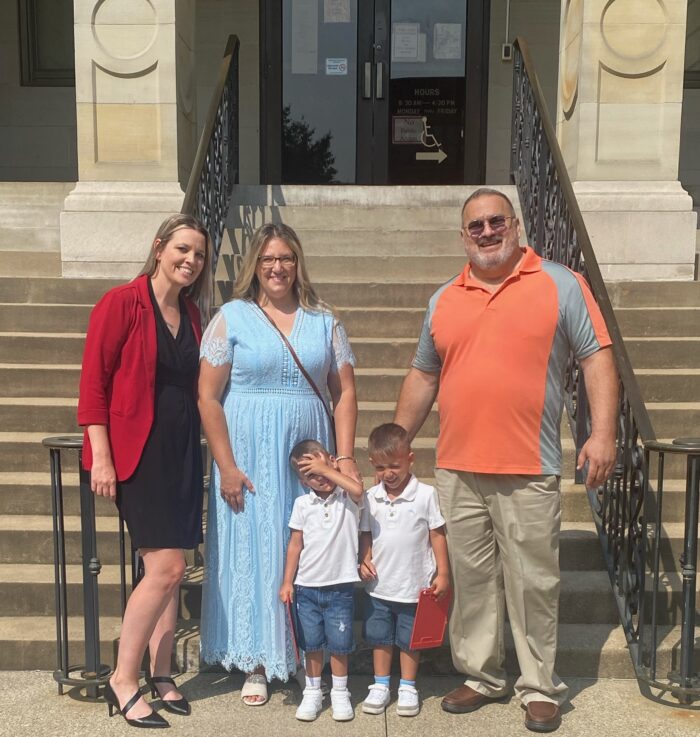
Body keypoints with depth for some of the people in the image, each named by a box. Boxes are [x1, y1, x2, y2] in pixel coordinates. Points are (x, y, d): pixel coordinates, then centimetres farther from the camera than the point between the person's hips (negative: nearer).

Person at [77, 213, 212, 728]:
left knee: (170, 570, 10)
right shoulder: (122, 304, -8)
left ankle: (160, 674, 25)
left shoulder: (190, 314, 12)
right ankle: (123, 680, 8)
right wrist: (101, 456, -14)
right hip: (138, 452, -6)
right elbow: (93, 382, -10)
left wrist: (200, 449, 13)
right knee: (167, 568, -10)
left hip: (182, 451, 7)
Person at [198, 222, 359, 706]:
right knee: (252, 552, 5)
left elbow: (344, 392, 6)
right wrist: (226, 466, -9)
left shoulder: (323, 320, 8)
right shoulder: (232, 317, 0)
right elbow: (208, 397, -4)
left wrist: (345, 457, -3)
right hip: (249, 459, -2)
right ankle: (257, 664, 20)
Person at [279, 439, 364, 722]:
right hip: (307, 586, 2)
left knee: (339, 643, 8)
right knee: (311, 644, 13)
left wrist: (326, 468, -23)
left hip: (340, 585, -2)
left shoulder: (347, 498, -6)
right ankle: (313, 692, 29)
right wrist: (287, 582, 1)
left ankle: (340, 693, 25)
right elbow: (295, 545, 3)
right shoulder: (302, 504, -1)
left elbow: (358, 490, -31)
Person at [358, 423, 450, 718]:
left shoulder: (426, 494, -10)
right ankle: (380, 685, 31)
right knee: (380, 637, 15)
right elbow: (366, 534, 8)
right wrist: (364, 560, -9)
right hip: (379, 585, 3)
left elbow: (437, 535, -4)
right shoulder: (371, 497, -2)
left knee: (409, 640, 12)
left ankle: (408, 687, 29)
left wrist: (442, 573, -4)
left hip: (414, 584, -2)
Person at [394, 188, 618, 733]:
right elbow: (423, 376, 18)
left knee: (533, 583, 4)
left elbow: (597, 357, -2)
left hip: (529, 471, -3)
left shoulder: (561, 285, 1)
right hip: (457, 469, 4)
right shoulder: (444, 300, 12)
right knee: (472, 579, 12)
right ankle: (482, 676, 29)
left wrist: (603, 433, -12)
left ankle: (540, 689, 22)